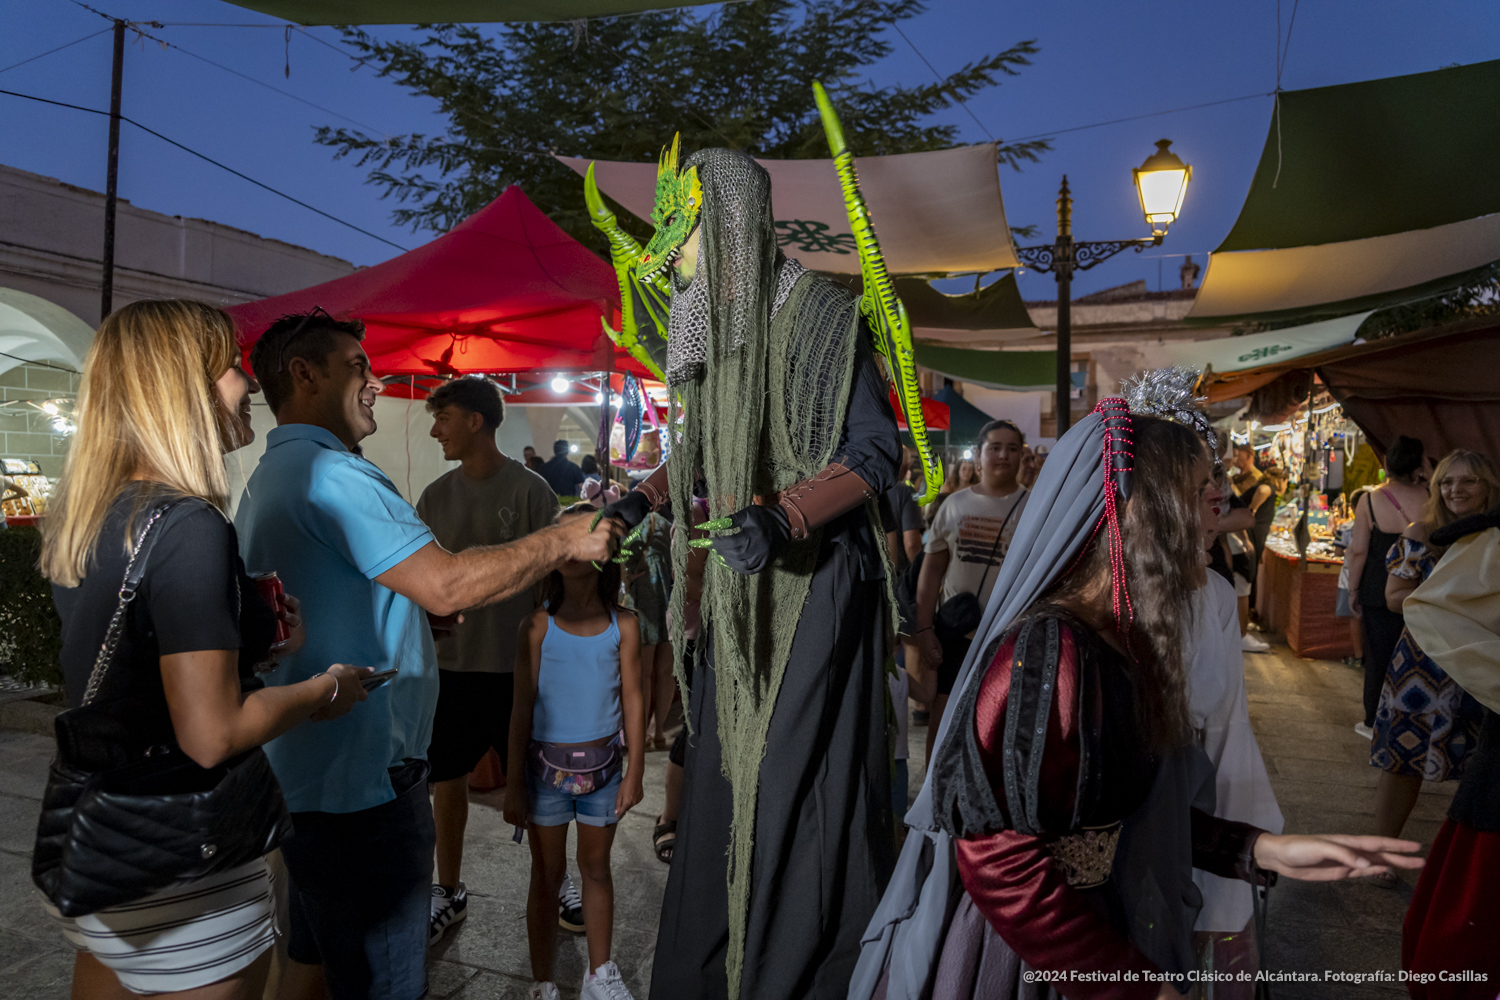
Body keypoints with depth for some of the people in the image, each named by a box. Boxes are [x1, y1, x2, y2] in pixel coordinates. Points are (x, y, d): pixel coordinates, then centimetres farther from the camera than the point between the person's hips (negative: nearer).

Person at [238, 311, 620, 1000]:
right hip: (360, 784, -11)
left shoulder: (269, 479, 17)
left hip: (307, 773, 11)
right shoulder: (328, 472, -19)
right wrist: (563, 542, -16)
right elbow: (445, 586, -27)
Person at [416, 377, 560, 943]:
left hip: (516, 662, -4)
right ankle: (449, 892, 32)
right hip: (450, 661, 4)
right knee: (447, 778, 13)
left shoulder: (529, 489, -9)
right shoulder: (435, 497, 5)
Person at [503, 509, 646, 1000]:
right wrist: (514, 782, -3)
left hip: (603, 763, 1)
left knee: (596, 868, 17)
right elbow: (522, 707, -4)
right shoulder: (538, 626, -8)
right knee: (547, 876, 12)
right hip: (547, 763, -1)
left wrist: (634, 771, -1)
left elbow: (633, 699, -1)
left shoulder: (623, 625, -5)